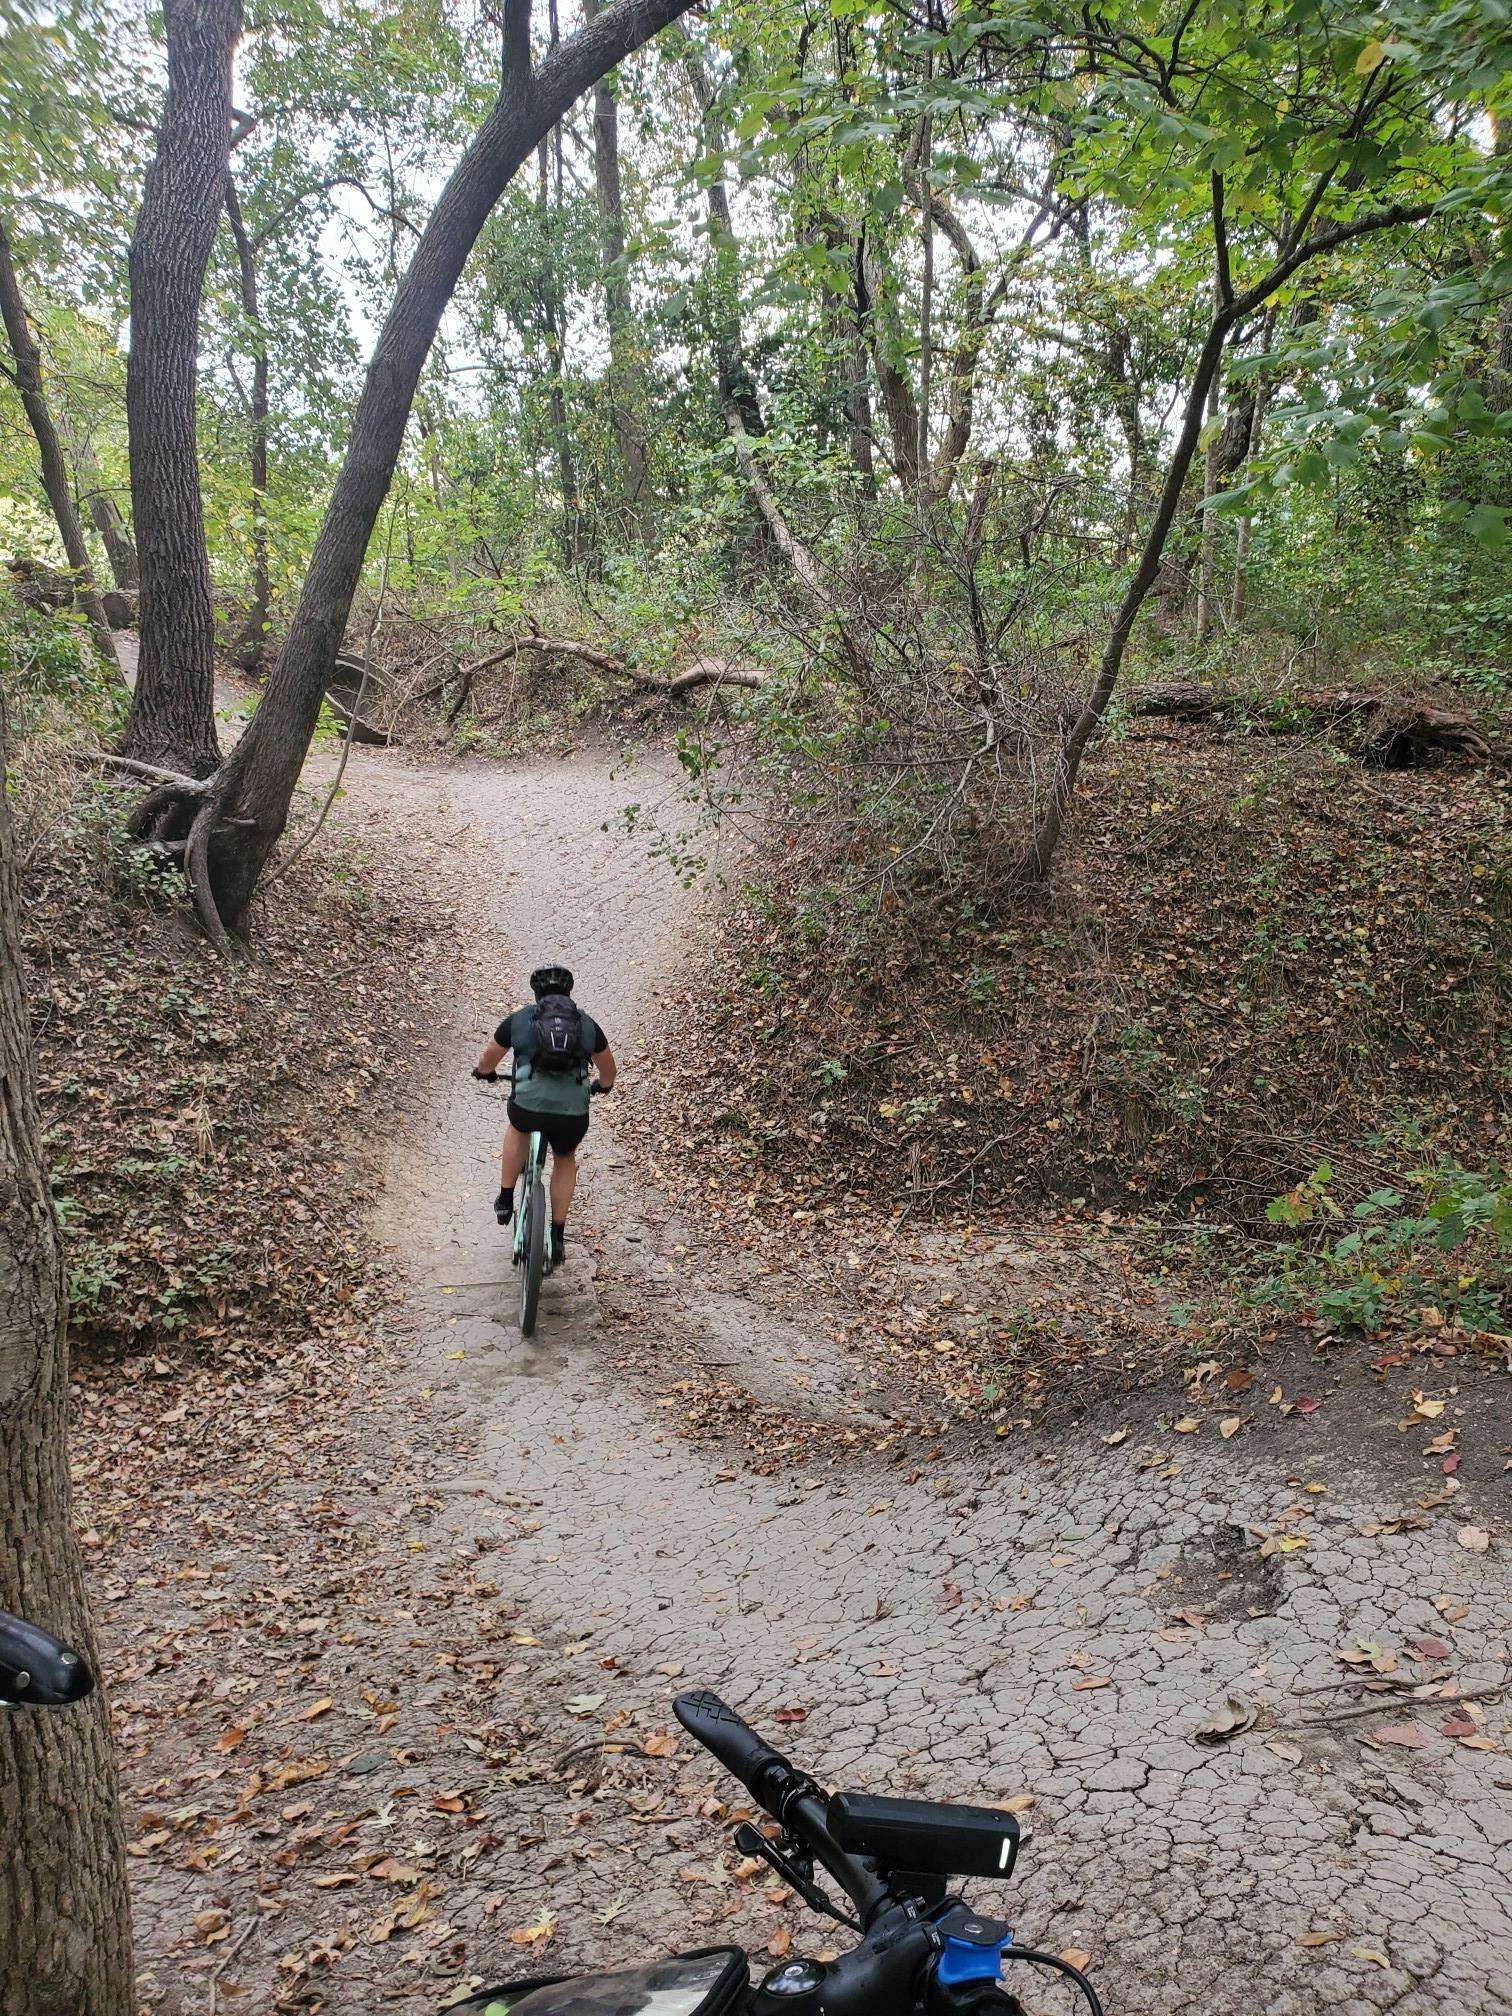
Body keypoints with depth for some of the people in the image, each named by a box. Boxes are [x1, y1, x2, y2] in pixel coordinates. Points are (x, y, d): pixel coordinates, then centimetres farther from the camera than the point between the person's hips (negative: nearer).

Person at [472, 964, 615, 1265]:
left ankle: (505, 1199, 36)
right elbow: (608, 1071, 28)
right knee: (565, 1160, 31)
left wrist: (484, 1071, 50)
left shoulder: (518, 1020, 11)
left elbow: (487, 1061, 26)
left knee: (518, 1127, 36)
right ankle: (558, 1237, 28)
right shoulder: (587, 1024, 15)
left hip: (528, 1108, -1)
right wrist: (603, 1085, 51)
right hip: (573, 1116, 1)